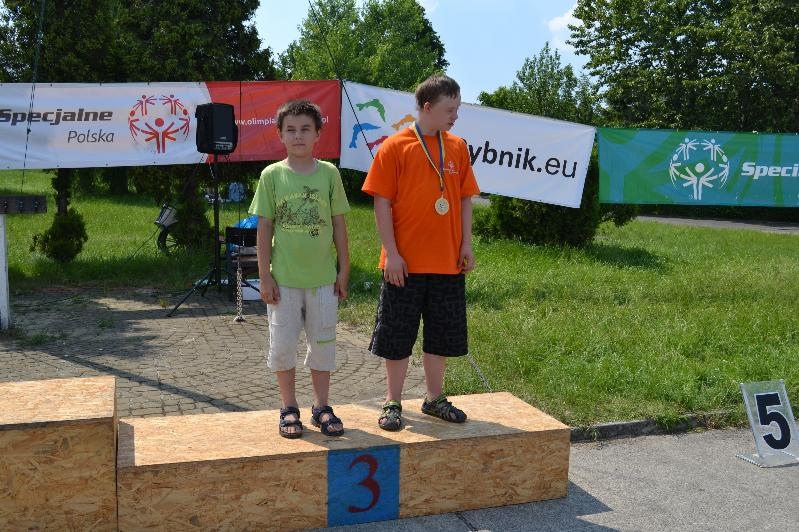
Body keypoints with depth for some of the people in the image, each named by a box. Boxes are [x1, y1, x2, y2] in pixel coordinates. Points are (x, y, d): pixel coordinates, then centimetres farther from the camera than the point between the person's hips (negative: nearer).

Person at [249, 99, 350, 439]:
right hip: (284, 278, 0)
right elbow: (264, 227, -1)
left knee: (322, 342, 9)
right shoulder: (272, 175, -2)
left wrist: (343, 270, 3)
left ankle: (321, 407, 24)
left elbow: (339, 225, 4)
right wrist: (264, 275, -4)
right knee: (282, 345, 7)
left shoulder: (329, 173, 0)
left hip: (323, 277, 1)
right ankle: (289, 408, 23)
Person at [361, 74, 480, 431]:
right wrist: (391, 253, -12)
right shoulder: (395, 147, -6)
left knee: (443, 333, 13)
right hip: (405, 263, -4)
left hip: (448, 263, 4)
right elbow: (382, 203, -8)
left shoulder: (457, 147, 7)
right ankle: (393, 403, 20)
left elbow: (465, 199, 12)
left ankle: (435, 398, 29)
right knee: (398, 335, 6)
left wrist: (466, 245, 4)